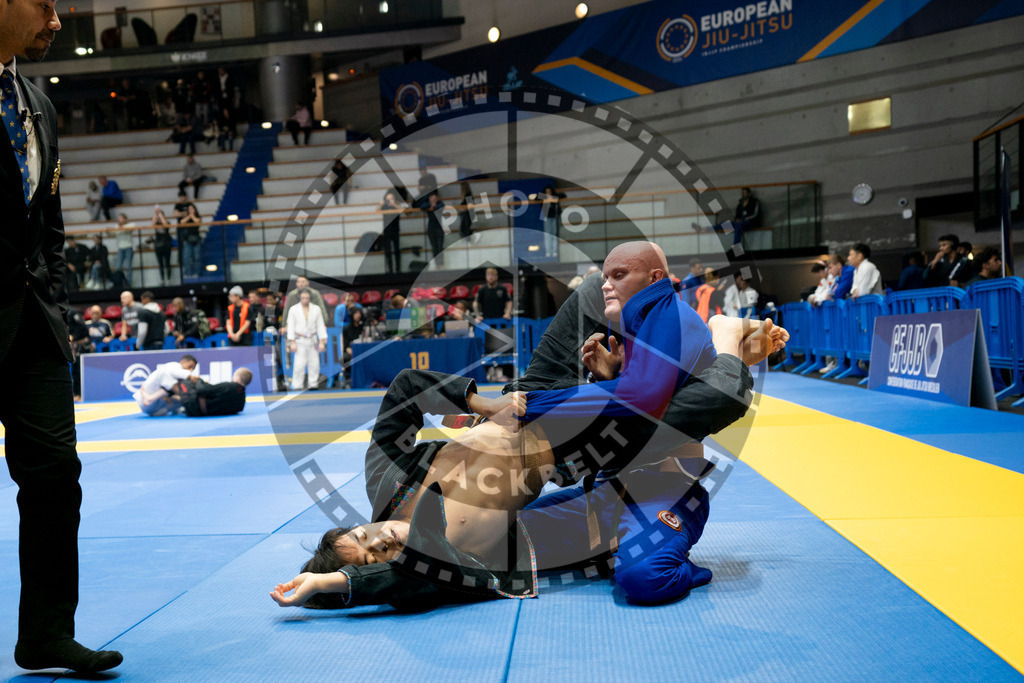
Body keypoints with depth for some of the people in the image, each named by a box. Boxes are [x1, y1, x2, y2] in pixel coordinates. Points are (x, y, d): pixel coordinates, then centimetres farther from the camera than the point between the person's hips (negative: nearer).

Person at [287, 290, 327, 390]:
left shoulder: (316, 309, 5)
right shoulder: (293, 309, 0)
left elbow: (320, 326, 5)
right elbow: (291, 326, -2)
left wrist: (322, 341, 0)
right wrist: (292, 342, -9)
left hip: (312, 340, 3)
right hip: (300, 341, -3)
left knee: (314, 364, 0)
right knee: (299, 364, -10)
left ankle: (313, 385, 10)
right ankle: (297, 387, -4)